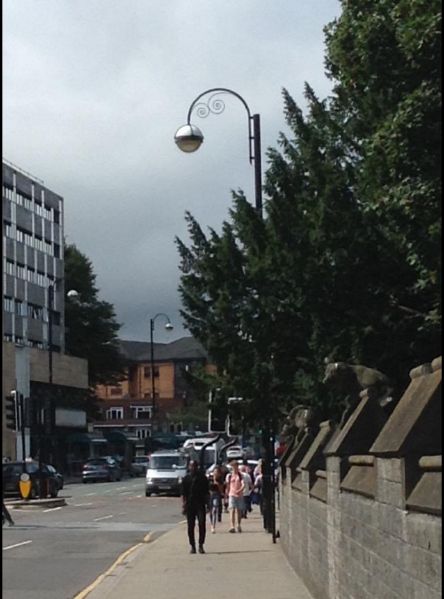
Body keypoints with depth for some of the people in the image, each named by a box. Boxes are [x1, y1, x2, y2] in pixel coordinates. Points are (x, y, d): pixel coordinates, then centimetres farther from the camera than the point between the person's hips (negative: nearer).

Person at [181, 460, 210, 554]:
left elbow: (206, 492, 9)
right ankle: (192, 546, 11)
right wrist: (183, 505, -2)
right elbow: (183, 493, 6)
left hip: (200, 504, -1)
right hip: (190, 505, 1)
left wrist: (207, 504, 2)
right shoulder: (186, 478, 8)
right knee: (190, 526, 3)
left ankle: (201, 545, -1)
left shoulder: (202, 478, 7)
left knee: (202, 524, -9)